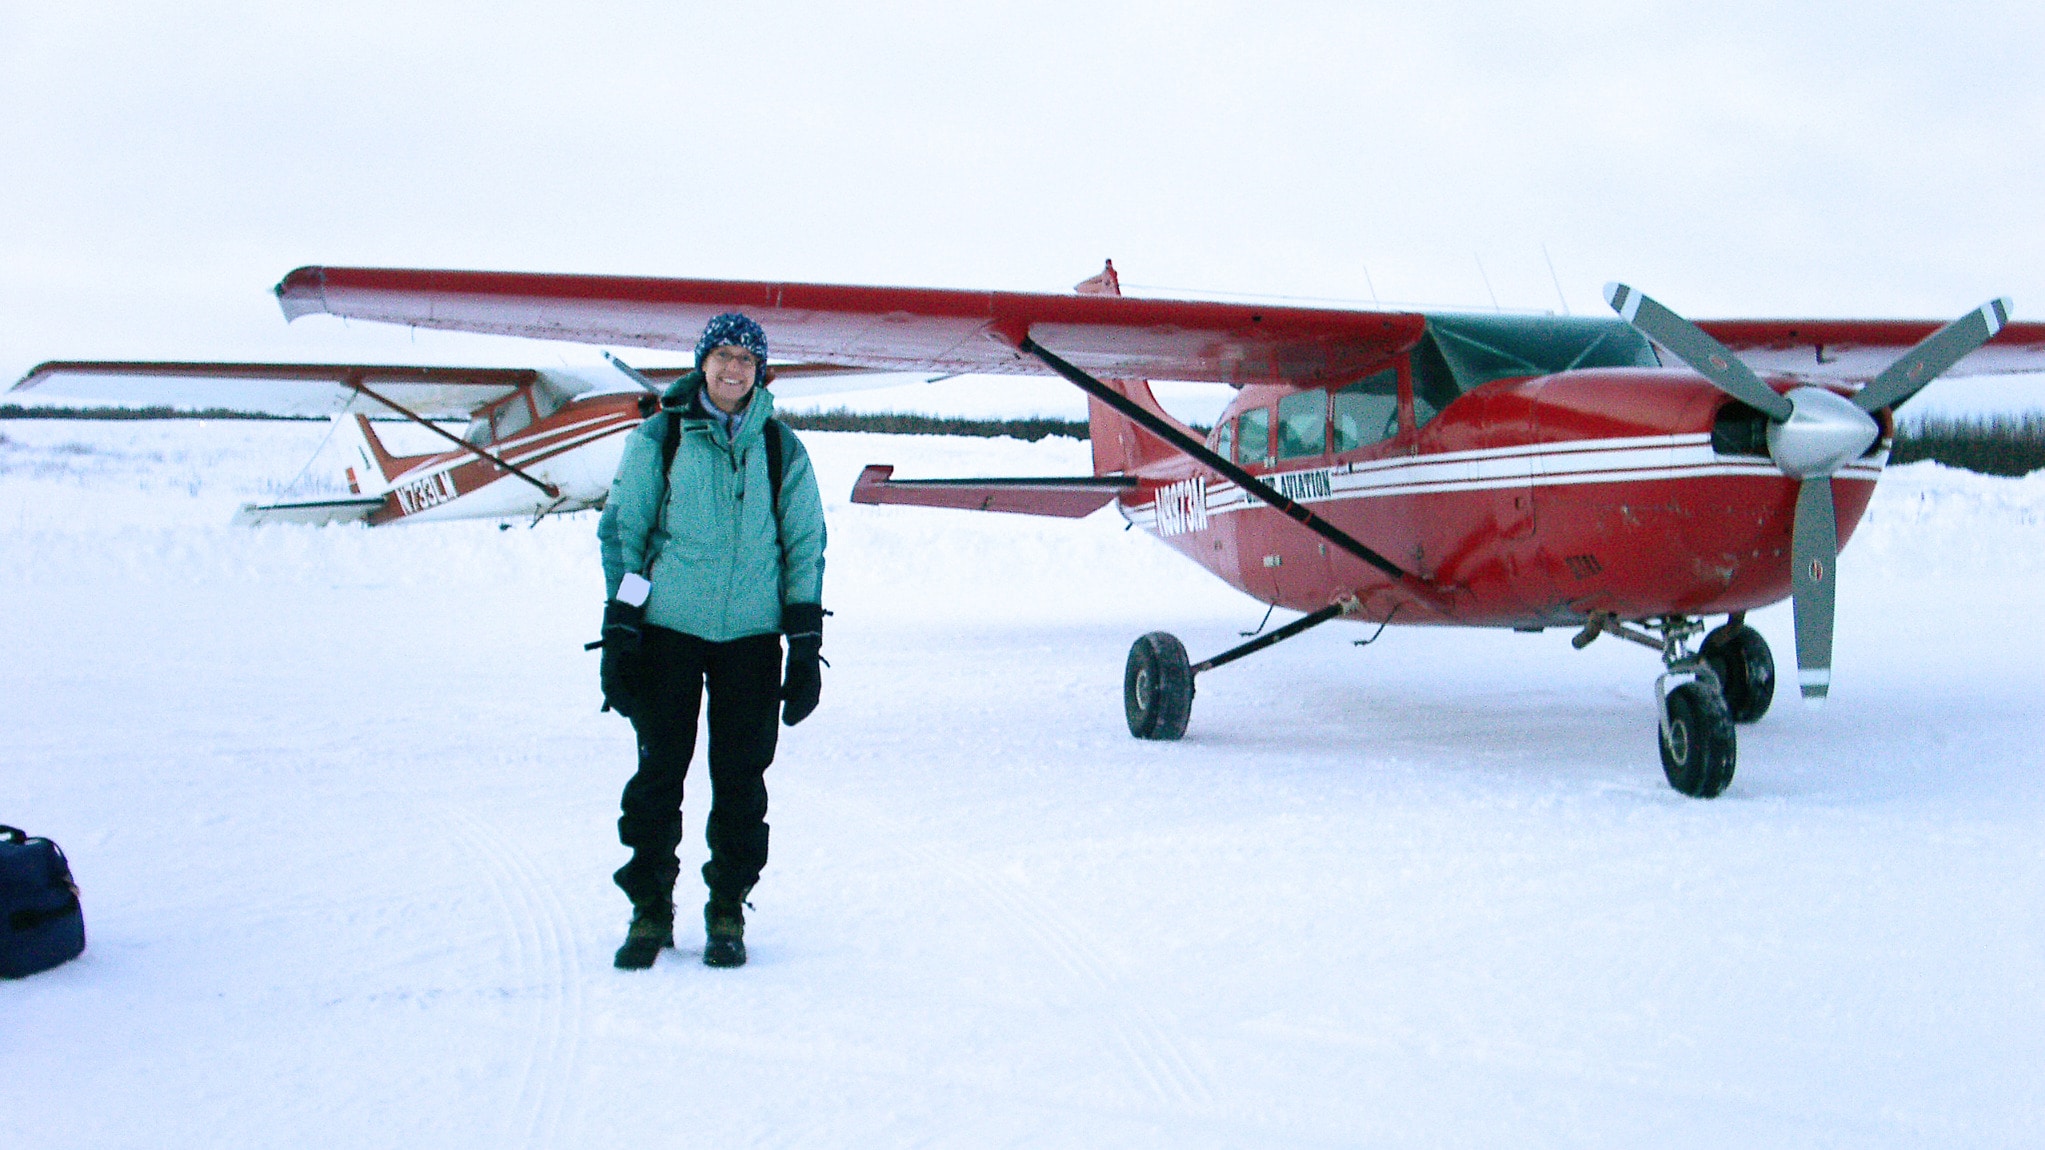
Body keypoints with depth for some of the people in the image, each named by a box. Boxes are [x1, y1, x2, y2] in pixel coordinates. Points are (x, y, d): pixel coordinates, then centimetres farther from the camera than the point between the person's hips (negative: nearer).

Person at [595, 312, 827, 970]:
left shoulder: (782, 450, 7)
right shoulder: (658, 439, 4)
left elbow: (805, 546, 10)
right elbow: (622, 531, 6)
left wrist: (806, 645, 5)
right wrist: (619, 631, 0)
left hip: (753, 636, 1)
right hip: (669, 627, -1)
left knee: (741, 779, 3)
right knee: (659, 770, 2)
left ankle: (727, 911, 17)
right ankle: (650, 909, 17)